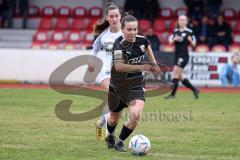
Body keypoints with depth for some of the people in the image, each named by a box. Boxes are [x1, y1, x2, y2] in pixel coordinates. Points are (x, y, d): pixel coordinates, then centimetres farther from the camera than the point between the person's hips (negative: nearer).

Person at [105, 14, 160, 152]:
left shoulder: (142, 40, -10)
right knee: (114, 118, 18)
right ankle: (110, 137, 53)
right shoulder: (119, 45, -26)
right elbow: (119, 66, -41)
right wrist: (140, 67, -49)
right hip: (118, 86, -2)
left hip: (136, 86, 2)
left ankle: (120, 141, 3)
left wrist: (154, 63, 17)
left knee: (136, 115, -20)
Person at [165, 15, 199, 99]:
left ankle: (172, 94, -10)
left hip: (184, 56, -7)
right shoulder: (175, 31, 12)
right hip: (177, 55, 7)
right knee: (180, 77, 8)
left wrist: (190, 40, -20)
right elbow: (170, 42, 11)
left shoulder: (189, 32, -3)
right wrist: (174, 39, -9)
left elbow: (194, 44, 1)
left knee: (175, 73, -13)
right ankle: (195, 90, 22)